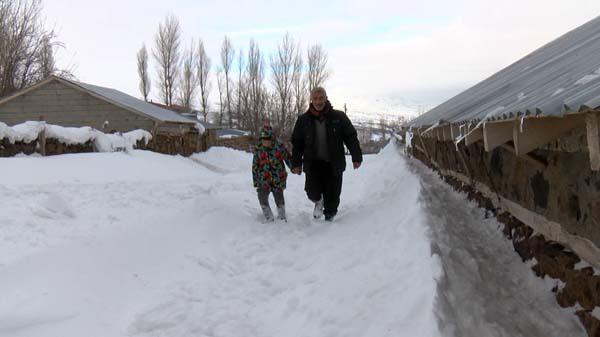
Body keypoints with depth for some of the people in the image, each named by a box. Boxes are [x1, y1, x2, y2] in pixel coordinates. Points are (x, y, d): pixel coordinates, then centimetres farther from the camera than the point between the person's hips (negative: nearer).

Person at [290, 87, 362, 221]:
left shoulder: (339, 117, -1)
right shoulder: (303, 120, 3)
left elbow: (351, 137, 4)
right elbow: (297, 143, 10)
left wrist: (356, 158, 1)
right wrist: (296, 163, 5)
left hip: (334, 164, 0)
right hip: (313, 163, 0)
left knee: (332, 196, 5)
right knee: (313, 192, -17)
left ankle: (329, 217, 31)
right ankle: (318, 201, 20)